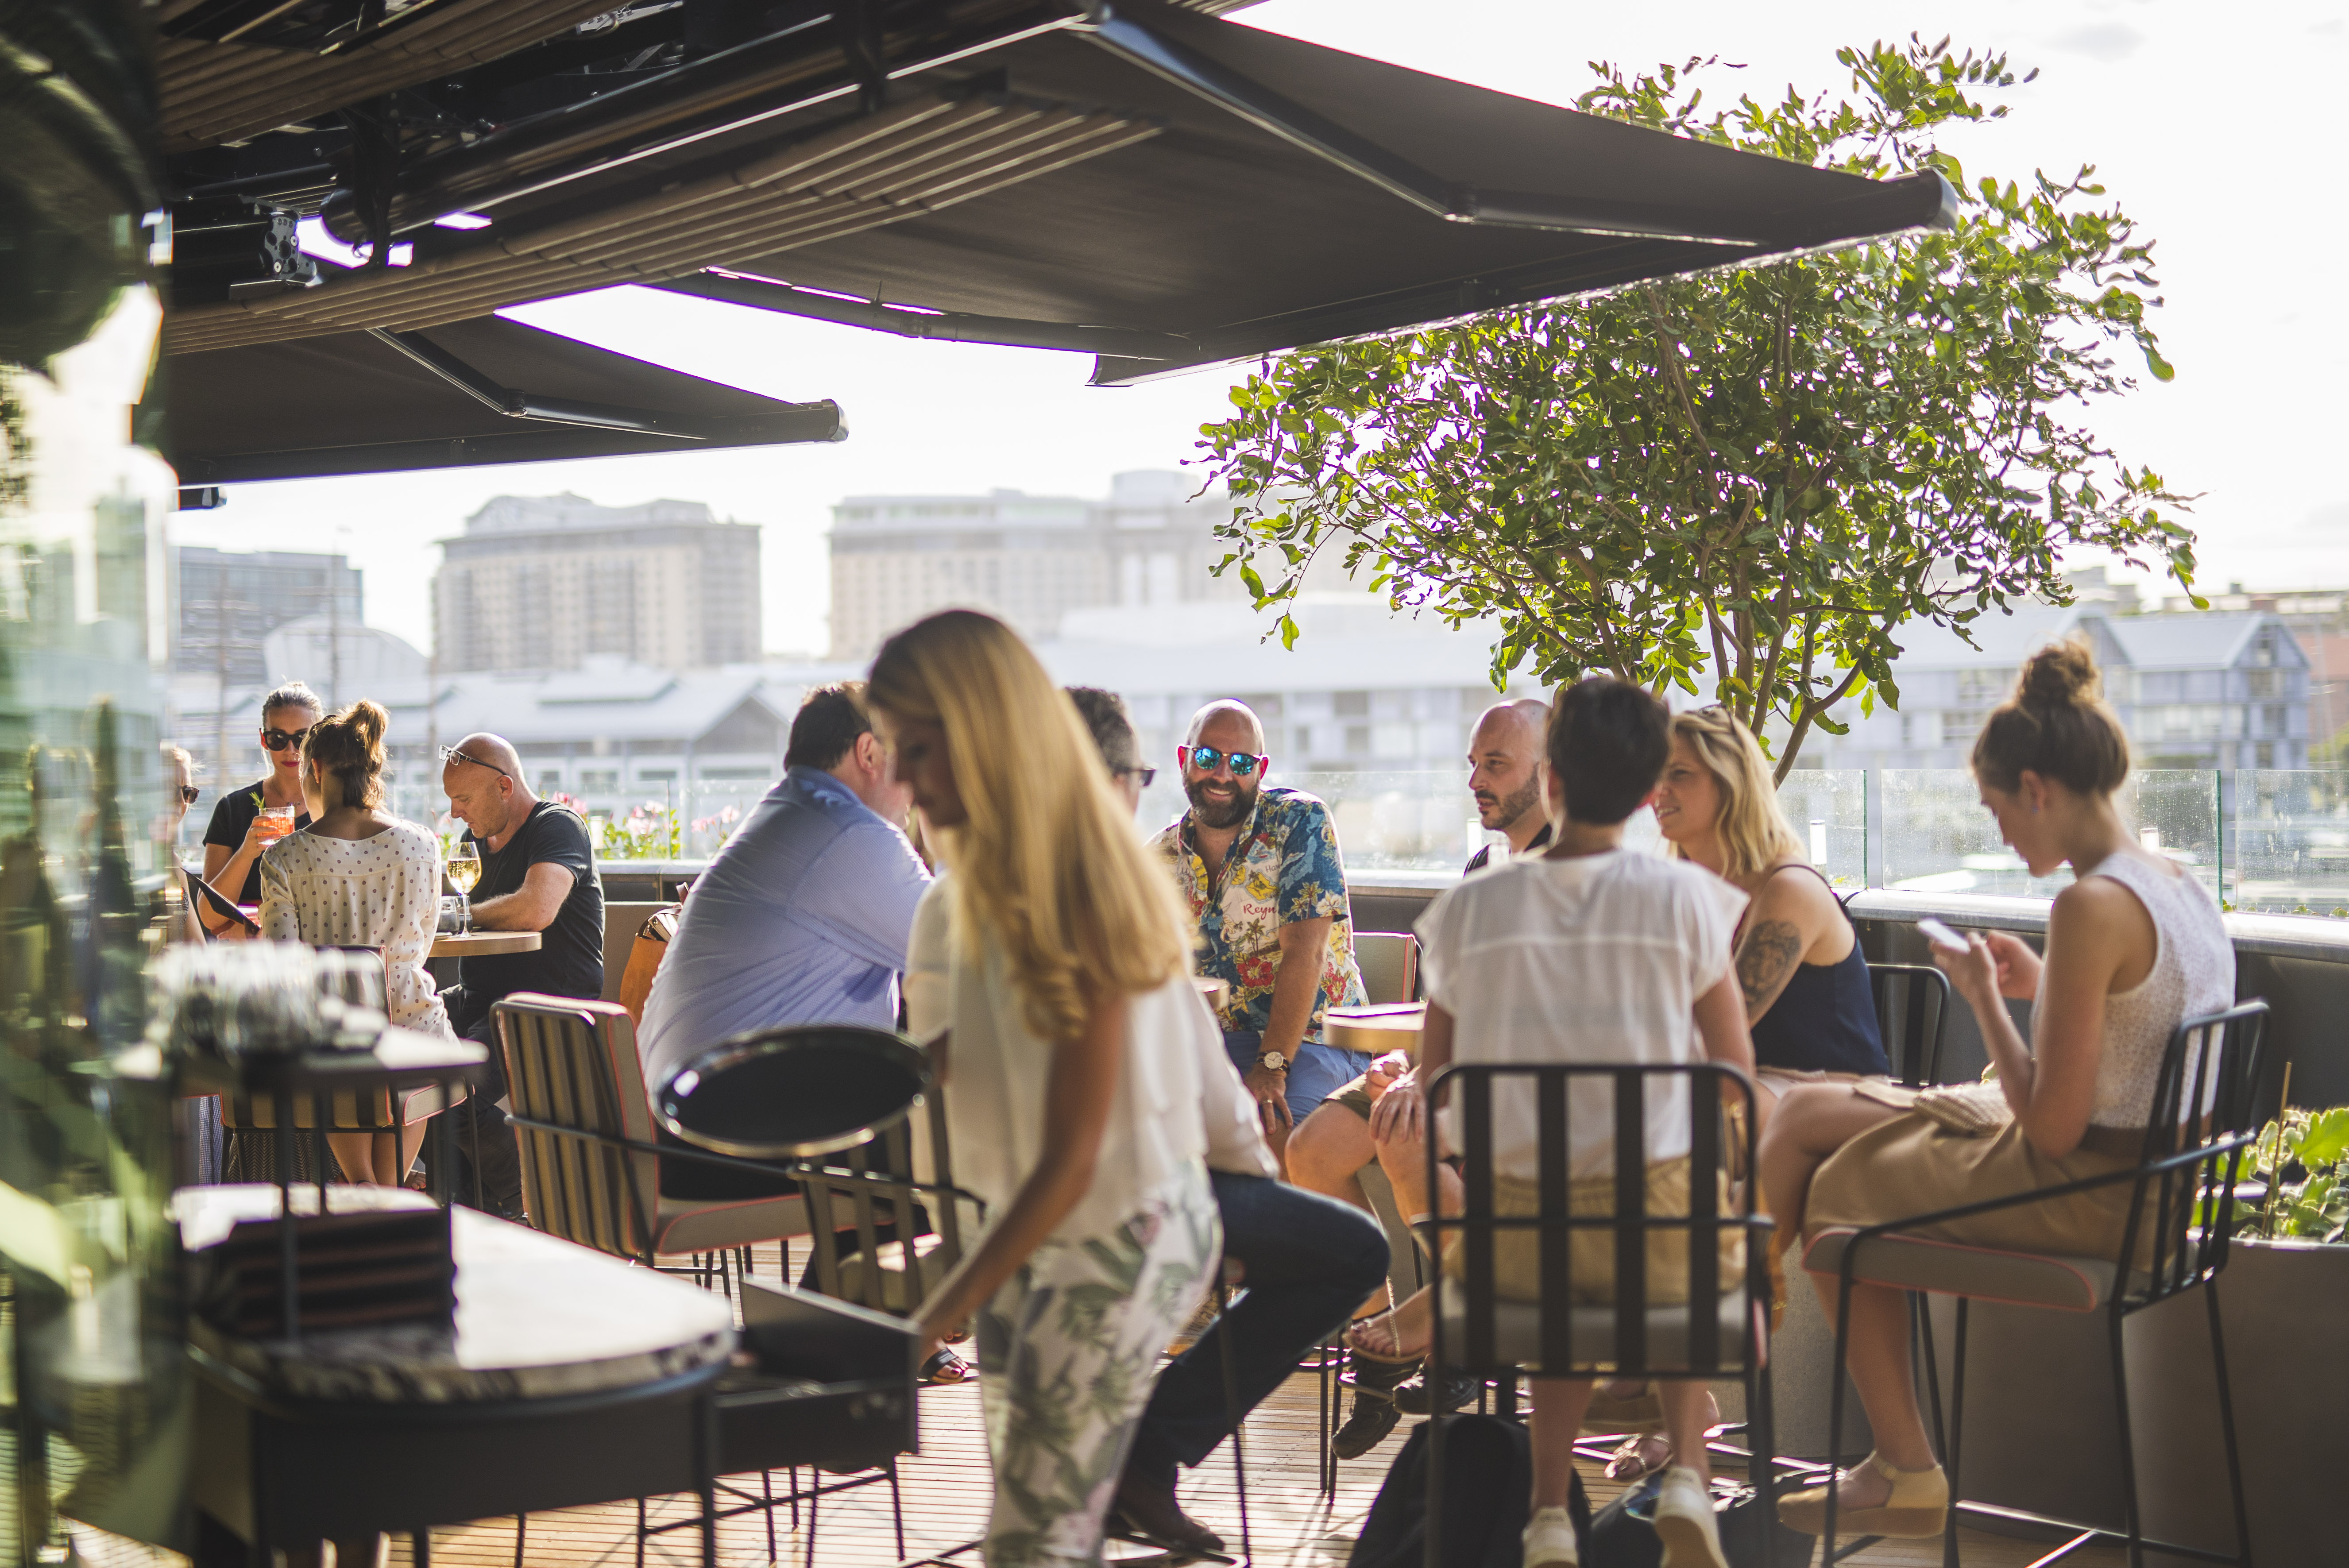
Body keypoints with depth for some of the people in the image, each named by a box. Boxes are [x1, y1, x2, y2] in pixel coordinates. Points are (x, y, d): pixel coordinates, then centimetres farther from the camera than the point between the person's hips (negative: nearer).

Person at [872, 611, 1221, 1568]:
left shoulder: (1079, 896, -21)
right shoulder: (983, 881, 4)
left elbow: (1072, 1157, -21)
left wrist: (935, 1320, -20)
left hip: (1121, 1235, -8)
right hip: (1035, 1222, 8)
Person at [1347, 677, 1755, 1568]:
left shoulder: (1471, 908, -1)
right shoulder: (1682, 898, -5)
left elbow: (1433, 1085, 7)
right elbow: (1735, 1069, 2)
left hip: (1516, 1229, 1)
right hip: (1655, 1222, -1)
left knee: (1569, 1290, 36)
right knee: (1705, 1264, 34)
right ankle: (1686, 1475, 12)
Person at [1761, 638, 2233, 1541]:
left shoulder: (2092, 906, -24)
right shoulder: (2184, 890, 5)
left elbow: (2052, 1128, -23)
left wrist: (1986, 1000, -10)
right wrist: (2042, 985, 11)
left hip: (2078, 1197, -9)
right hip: (2149, 1187, 9)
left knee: (1834, 1189, 10)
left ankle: (1906, 1474, 20)